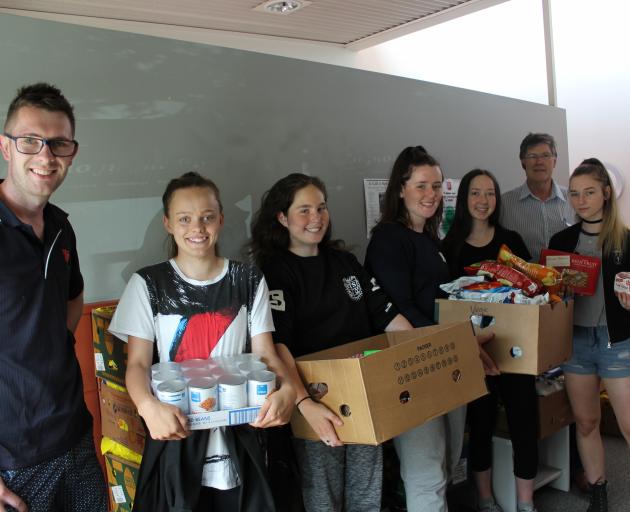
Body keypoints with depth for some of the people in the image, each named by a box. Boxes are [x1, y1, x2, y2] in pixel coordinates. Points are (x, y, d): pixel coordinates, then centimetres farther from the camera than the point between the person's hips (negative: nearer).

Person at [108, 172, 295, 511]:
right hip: (174, 436, -1)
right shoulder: (149, 283, -3)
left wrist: (286, 388, -23)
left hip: (237, 438, 2)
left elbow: (265, 355, -1)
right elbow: (138, 363, -6)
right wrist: (148, 405, -28)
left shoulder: (249, 281, 2)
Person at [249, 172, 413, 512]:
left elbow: (386, 314, 10)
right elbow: (277, 344, -23)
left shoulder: (344, 261, 9)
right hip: (317, 405, -5)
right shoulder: (274, 273, -10)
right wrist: (304, 404, -36)